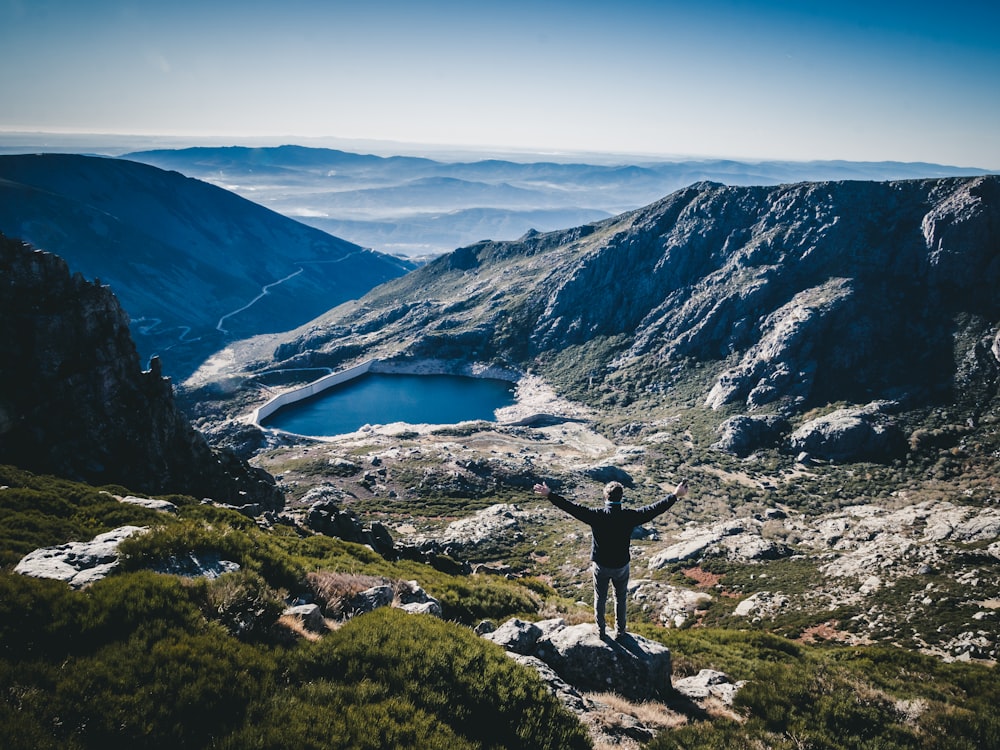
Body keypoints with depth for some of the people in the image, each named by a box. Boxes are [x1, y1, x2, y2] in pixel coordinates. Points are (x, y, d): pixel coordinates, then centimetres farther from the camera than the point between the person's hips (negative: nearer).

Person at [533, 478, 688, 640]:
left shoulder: (596, 516, -23)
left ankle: (601, 630, 35)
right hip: (621, 566, 1)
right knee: (620, 599, 22)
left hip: (601, 566, 0)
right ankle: (620, 631, 34)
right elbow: (653, 509, -15)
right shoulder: (629, 516, -21)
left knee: (600, 598, 21)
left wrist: (549, 495, -17)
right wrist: (675, 496, -7)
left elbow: (572, 507, -23)